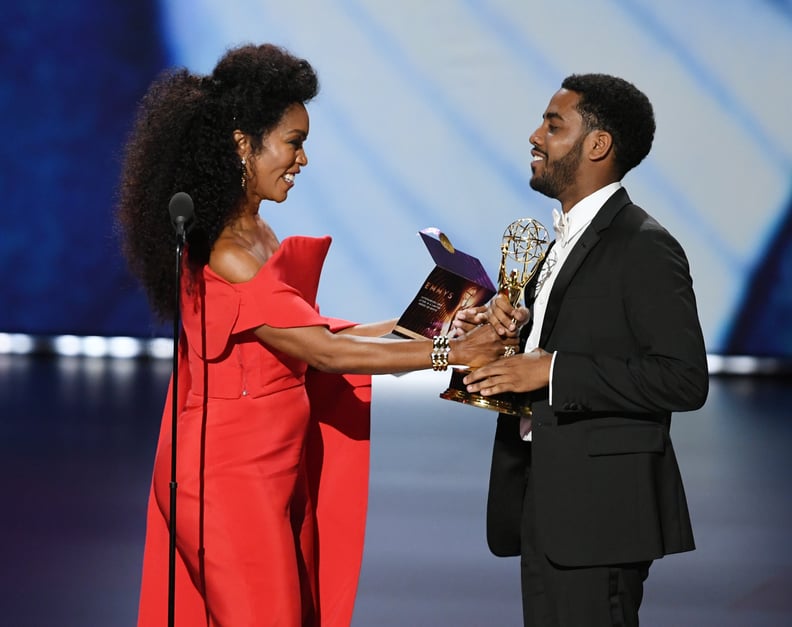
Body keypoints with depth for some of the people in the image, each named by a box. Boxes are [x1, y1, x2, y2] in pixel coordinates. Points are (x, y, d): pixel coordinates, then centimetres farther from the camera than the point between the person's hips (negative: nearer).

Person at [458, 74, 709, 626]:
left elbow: (684, 380, -20)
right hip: (547, 501, 9)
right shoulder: (566, 240, 16)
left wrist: (551, 371, -21)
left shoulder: (645, 247, -13)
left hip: (599, 509, -9)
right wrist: (513, 327, 0)